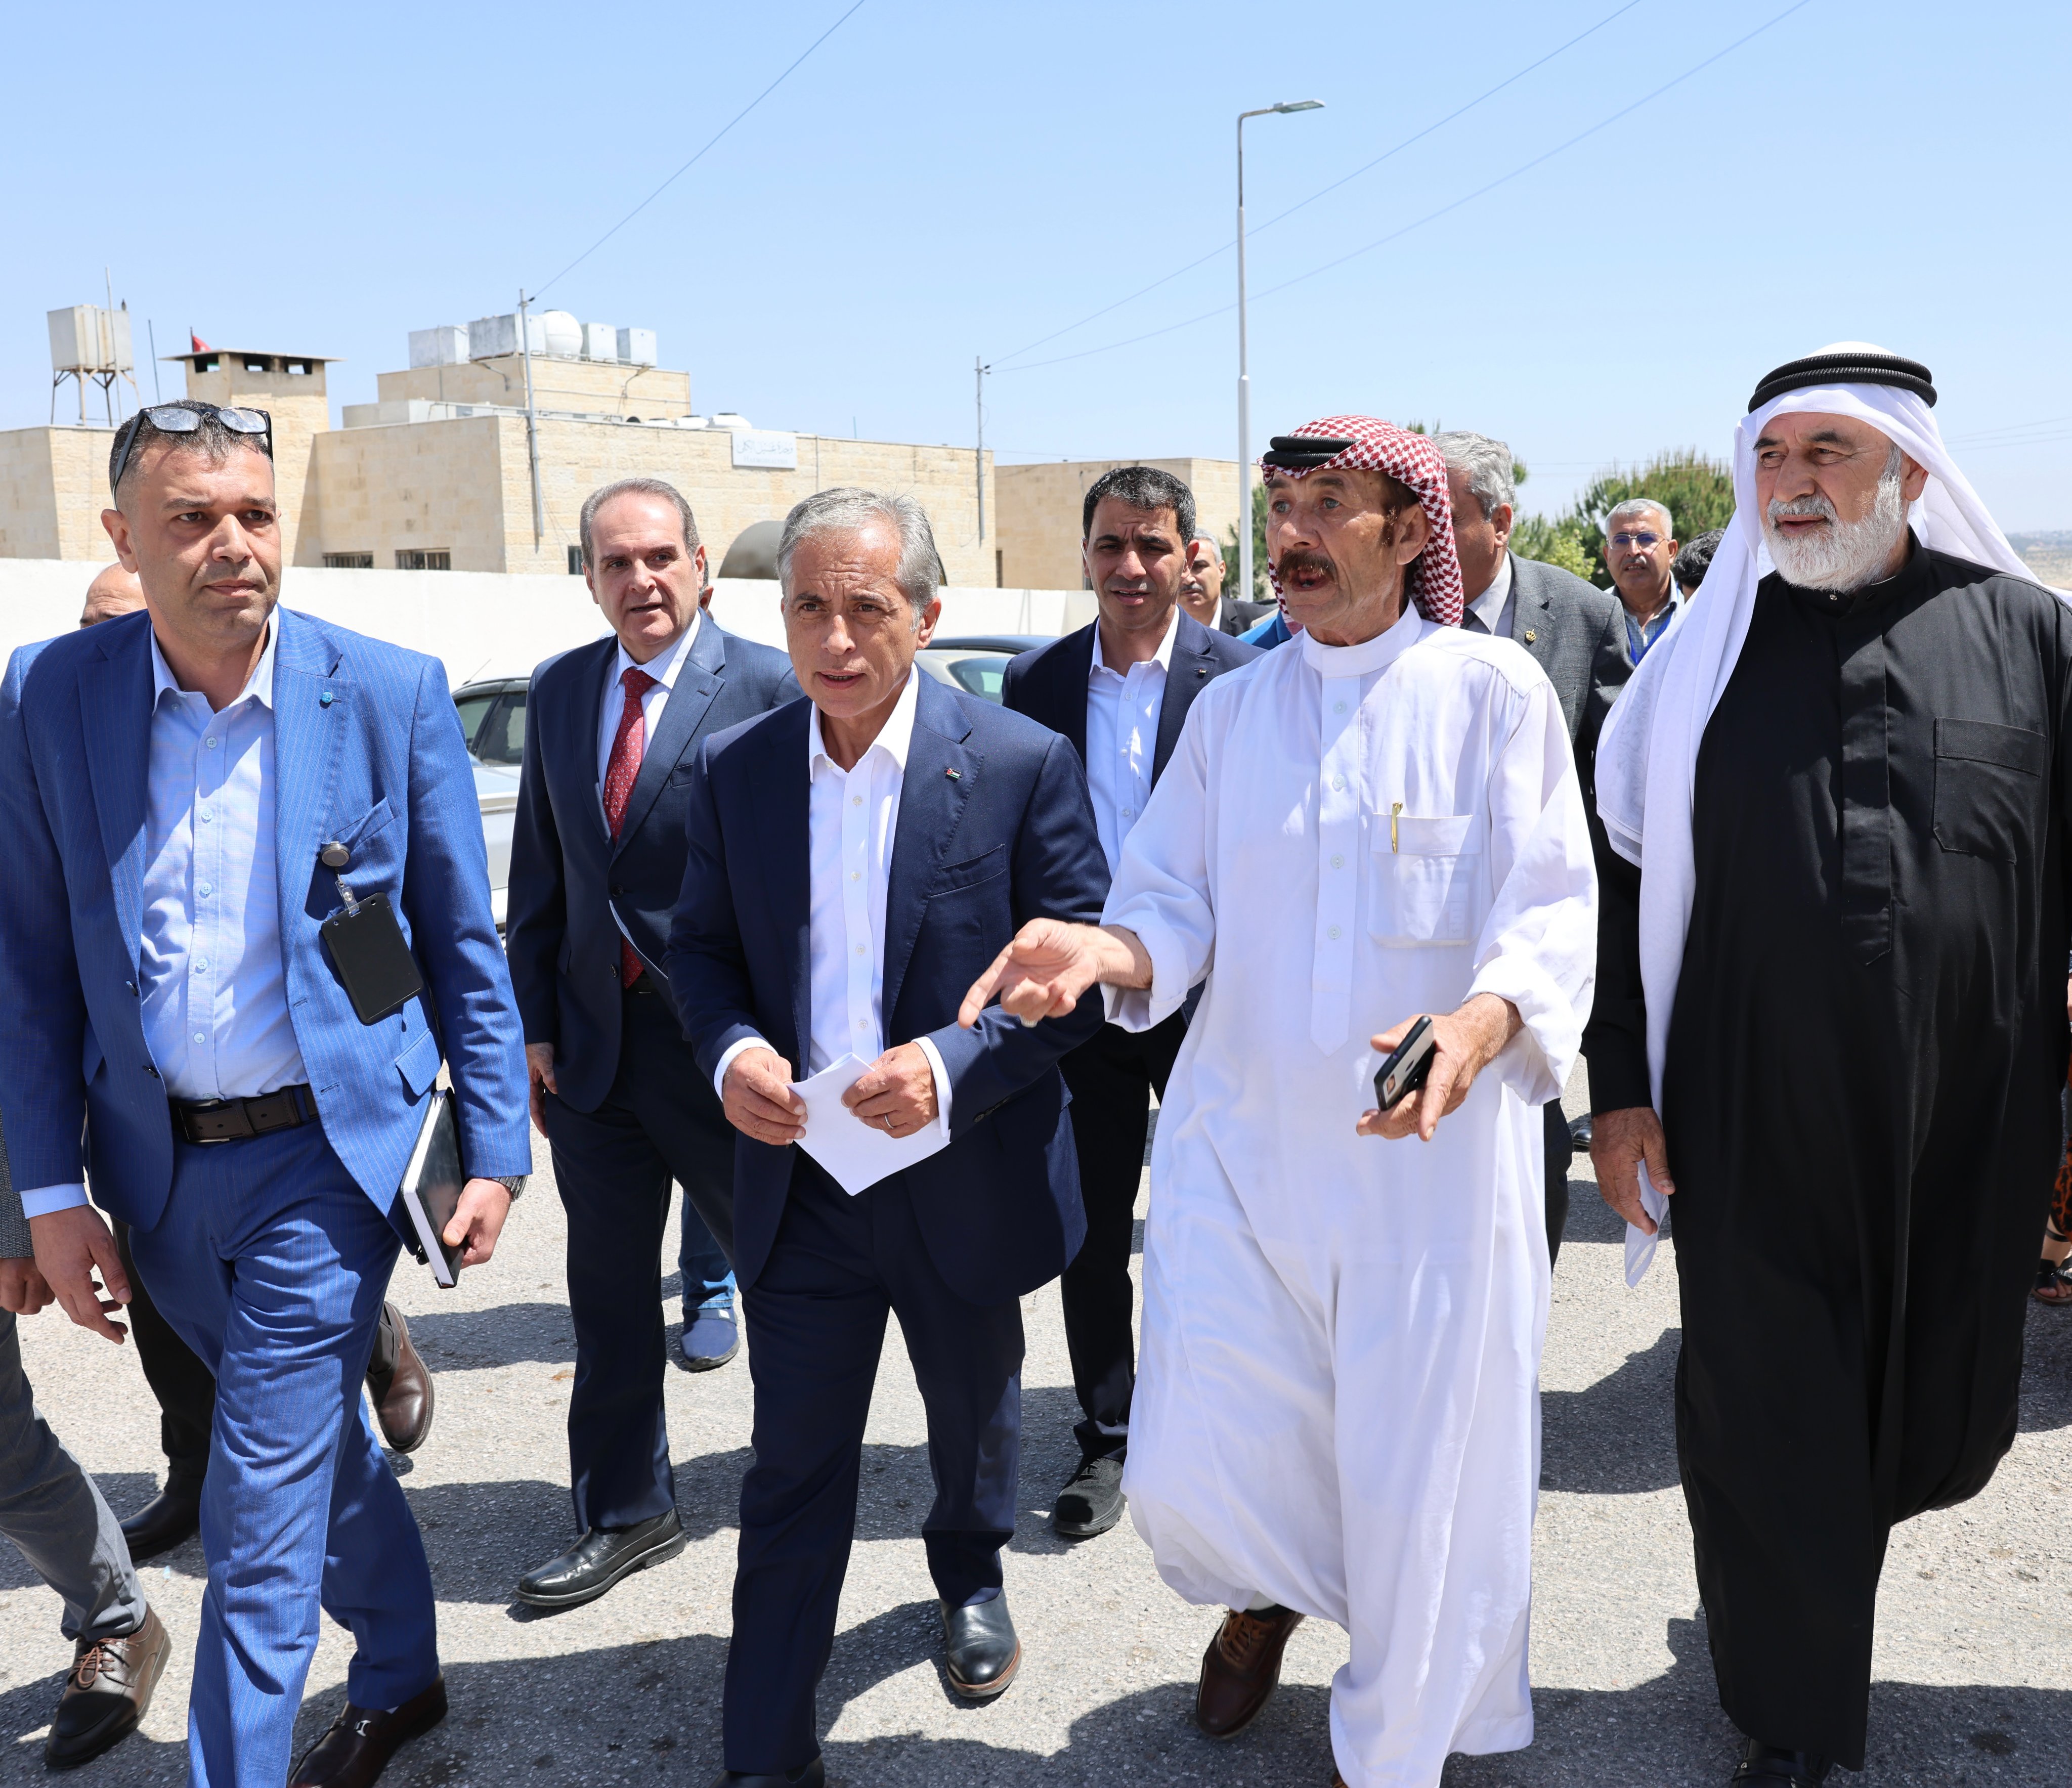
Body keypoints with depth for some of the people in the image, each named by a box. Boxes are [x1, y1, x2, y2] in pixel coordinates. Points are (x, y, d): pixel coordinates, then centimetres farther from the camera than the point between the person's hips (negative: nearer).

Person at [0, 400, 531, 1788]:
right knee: (318, 1446, 22)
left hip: (324, 1153, -3)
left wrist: (495, 1148, -4)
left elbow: (466, 944, -3)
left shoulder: (392, 692, -9)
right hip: (158, 1165, 4)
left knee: (262, 1518, -1)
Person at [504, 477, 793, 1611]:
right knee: (609, 1297, 14)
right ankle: (624, 1514, 30)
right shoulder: (557, 692, 8)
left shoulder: (767, 687, -9)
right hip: (592, 1041, 5)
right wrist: (534, 1026, 8)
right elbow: (538, 878, 12)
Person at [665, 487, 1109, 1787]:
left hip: (963, 1178, -1)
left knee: (975, 1420, 25)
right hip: (797, 1180, 1)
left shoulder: (1023, 763, -12)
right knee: (793, 1475, 8)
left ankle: (973, 1578, 56)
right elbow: (702, 945, 7)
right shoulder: (734, 768, -2)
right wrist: (731, 1049, -14)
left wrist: (954, 1064, -25)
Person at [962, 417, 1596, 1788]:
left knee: (1422, 1483, 8)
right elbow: (1178, 909, 6)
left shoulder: (1492, 689, -3)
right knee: (1186, 1474, 5)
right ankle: (1274, 1585, 43)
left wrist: (1479, 1023, -31)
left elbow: (1553, 910, -10)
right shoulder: (1230, 709, 9)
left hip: (1437, 1151, -3)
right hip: (1240, 1144, 3)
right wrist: (1101, 949, -17)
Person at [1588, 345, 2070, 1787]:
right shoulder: (1709, 654, 2)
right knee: (1767, 1422, 7)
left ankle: (1816, 1537, 49)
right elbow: (1629, 883, 3)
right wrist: (1621, 1089, -1)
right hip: (1750, 1124, -1)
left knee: (1942, 1424, 15)